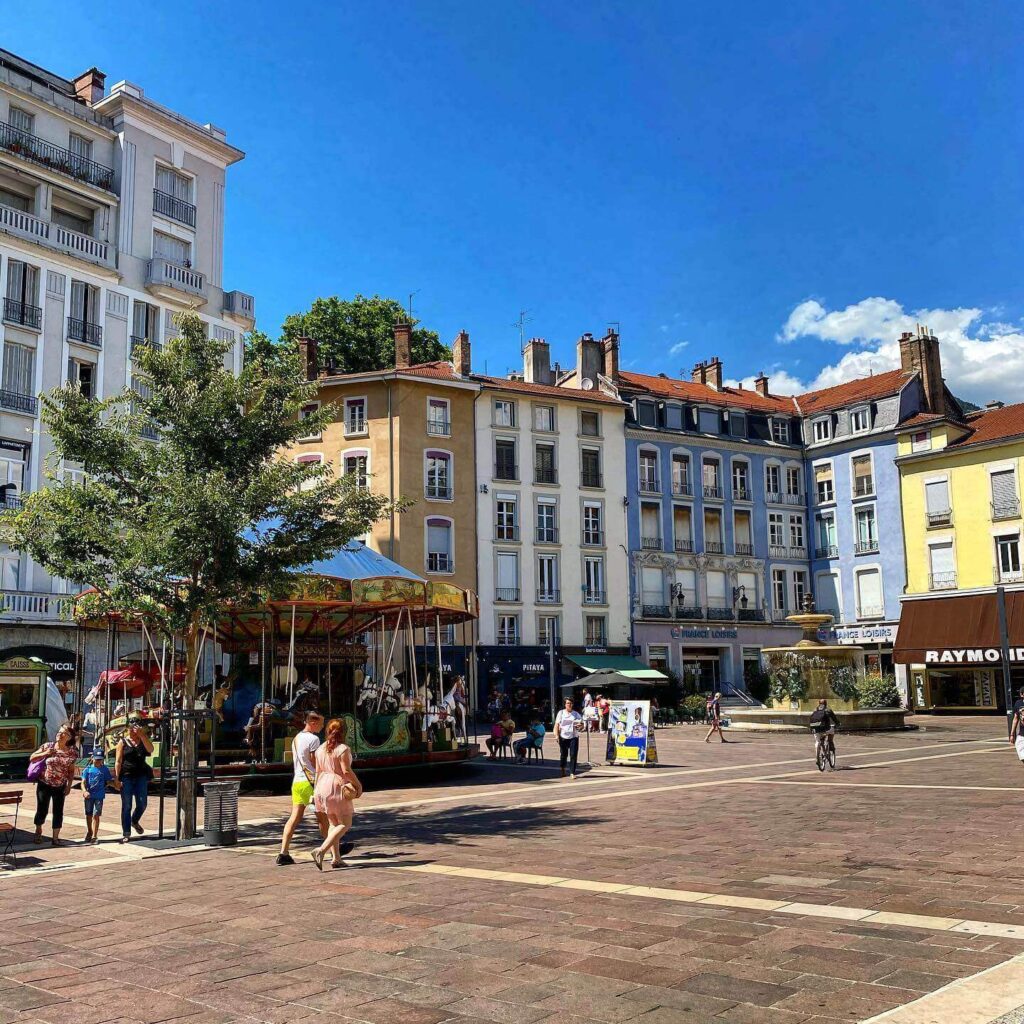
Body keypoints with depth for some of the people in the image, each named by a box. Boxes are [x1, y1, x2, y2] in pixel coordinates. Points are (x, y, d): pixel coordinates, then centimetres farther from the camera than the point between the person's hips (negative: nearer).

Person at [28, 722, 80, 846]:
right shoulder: (47, 746, -7)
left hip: (60, 786, 1)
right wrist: (45, 754, -15)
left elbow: (71, 770, 4)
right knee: (42, 810, 4)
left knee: (58, 811, 1)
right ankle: (38, 831, 33)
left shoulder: (72, 752, -4)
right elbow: (32, 758, 1)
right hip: (44, 784, -1)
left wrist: (69, 785, -2)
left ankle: (55, 837, 13)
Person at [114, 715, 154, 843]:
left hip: (141, 776, 2)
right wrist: (117, 778, -9)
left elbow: (150, 749, -9)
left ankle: (135, 821, 29)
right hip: (126, 776, -2)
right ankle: (126, 834, 7)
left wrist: (142, 735, -14)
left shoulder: (143, 740, 11)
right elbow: (118, 761, -1)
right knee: (126, 806, 0)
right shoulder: (123, 741, 3)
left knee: (142, 803, -2)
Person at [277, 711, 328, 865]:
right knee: (322, 817, 6)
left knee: (294, 817, 3)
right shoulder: (313, 739, -12)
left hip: (296, 781, 7)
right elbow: (315, 763, -13)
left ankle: (283, 853, -6)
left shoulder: (296, 738, 15)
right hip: (311, 782, -7)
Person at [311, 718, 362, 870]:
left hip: (323, 786, 7)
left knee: (333, 823, 15)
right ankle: (321, 850, -19)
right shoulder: (343, 749, -12)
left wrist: (316, 791, 15)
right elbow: (346, 771, -16)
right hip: (338, 786, -7)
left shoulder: (320, 749, 8)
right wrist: (358, 784, -5)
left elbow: (318, 771, 10)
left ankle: (336, 858, 12)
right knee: (345, 824, -1)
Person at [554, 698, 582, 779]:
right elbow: (557, 725, 3)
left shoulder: (576, 714, 9)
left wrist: (579, 725, -11)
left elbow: (581, 723, 13)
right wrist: (557, 735, -7)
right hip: (563, 737, 0)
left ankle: (572, 773, -3)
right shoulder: (561, 713, 6)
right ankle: (563, 771, 29)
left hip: (574, 737, 1)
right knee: (563, 754, 8)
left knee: (573, 755, -8)